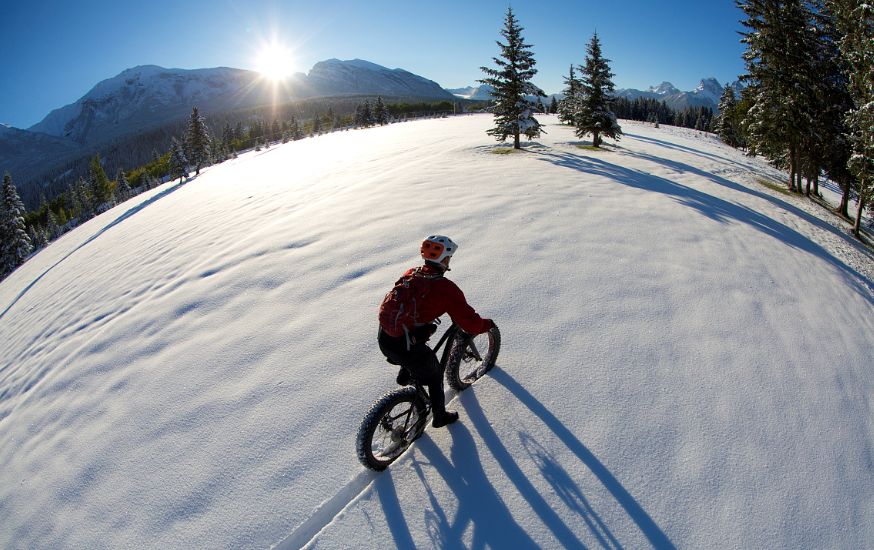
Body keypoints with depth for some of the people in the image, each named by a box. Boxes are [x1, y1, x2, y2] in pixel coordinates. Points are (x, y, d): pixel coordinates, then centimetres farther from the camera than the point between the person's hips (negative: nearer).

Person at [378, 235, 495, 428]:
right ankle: (440, 416, 39)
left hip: (383, 338, 6)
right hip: (405, 346, -6)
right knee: (434, 376, 22)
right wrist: (487, 324, 12)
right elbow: (471, 324, -9)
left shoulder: (410, 273, 7)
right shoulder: (446, 288, -12)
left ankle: (404, 375, 43)